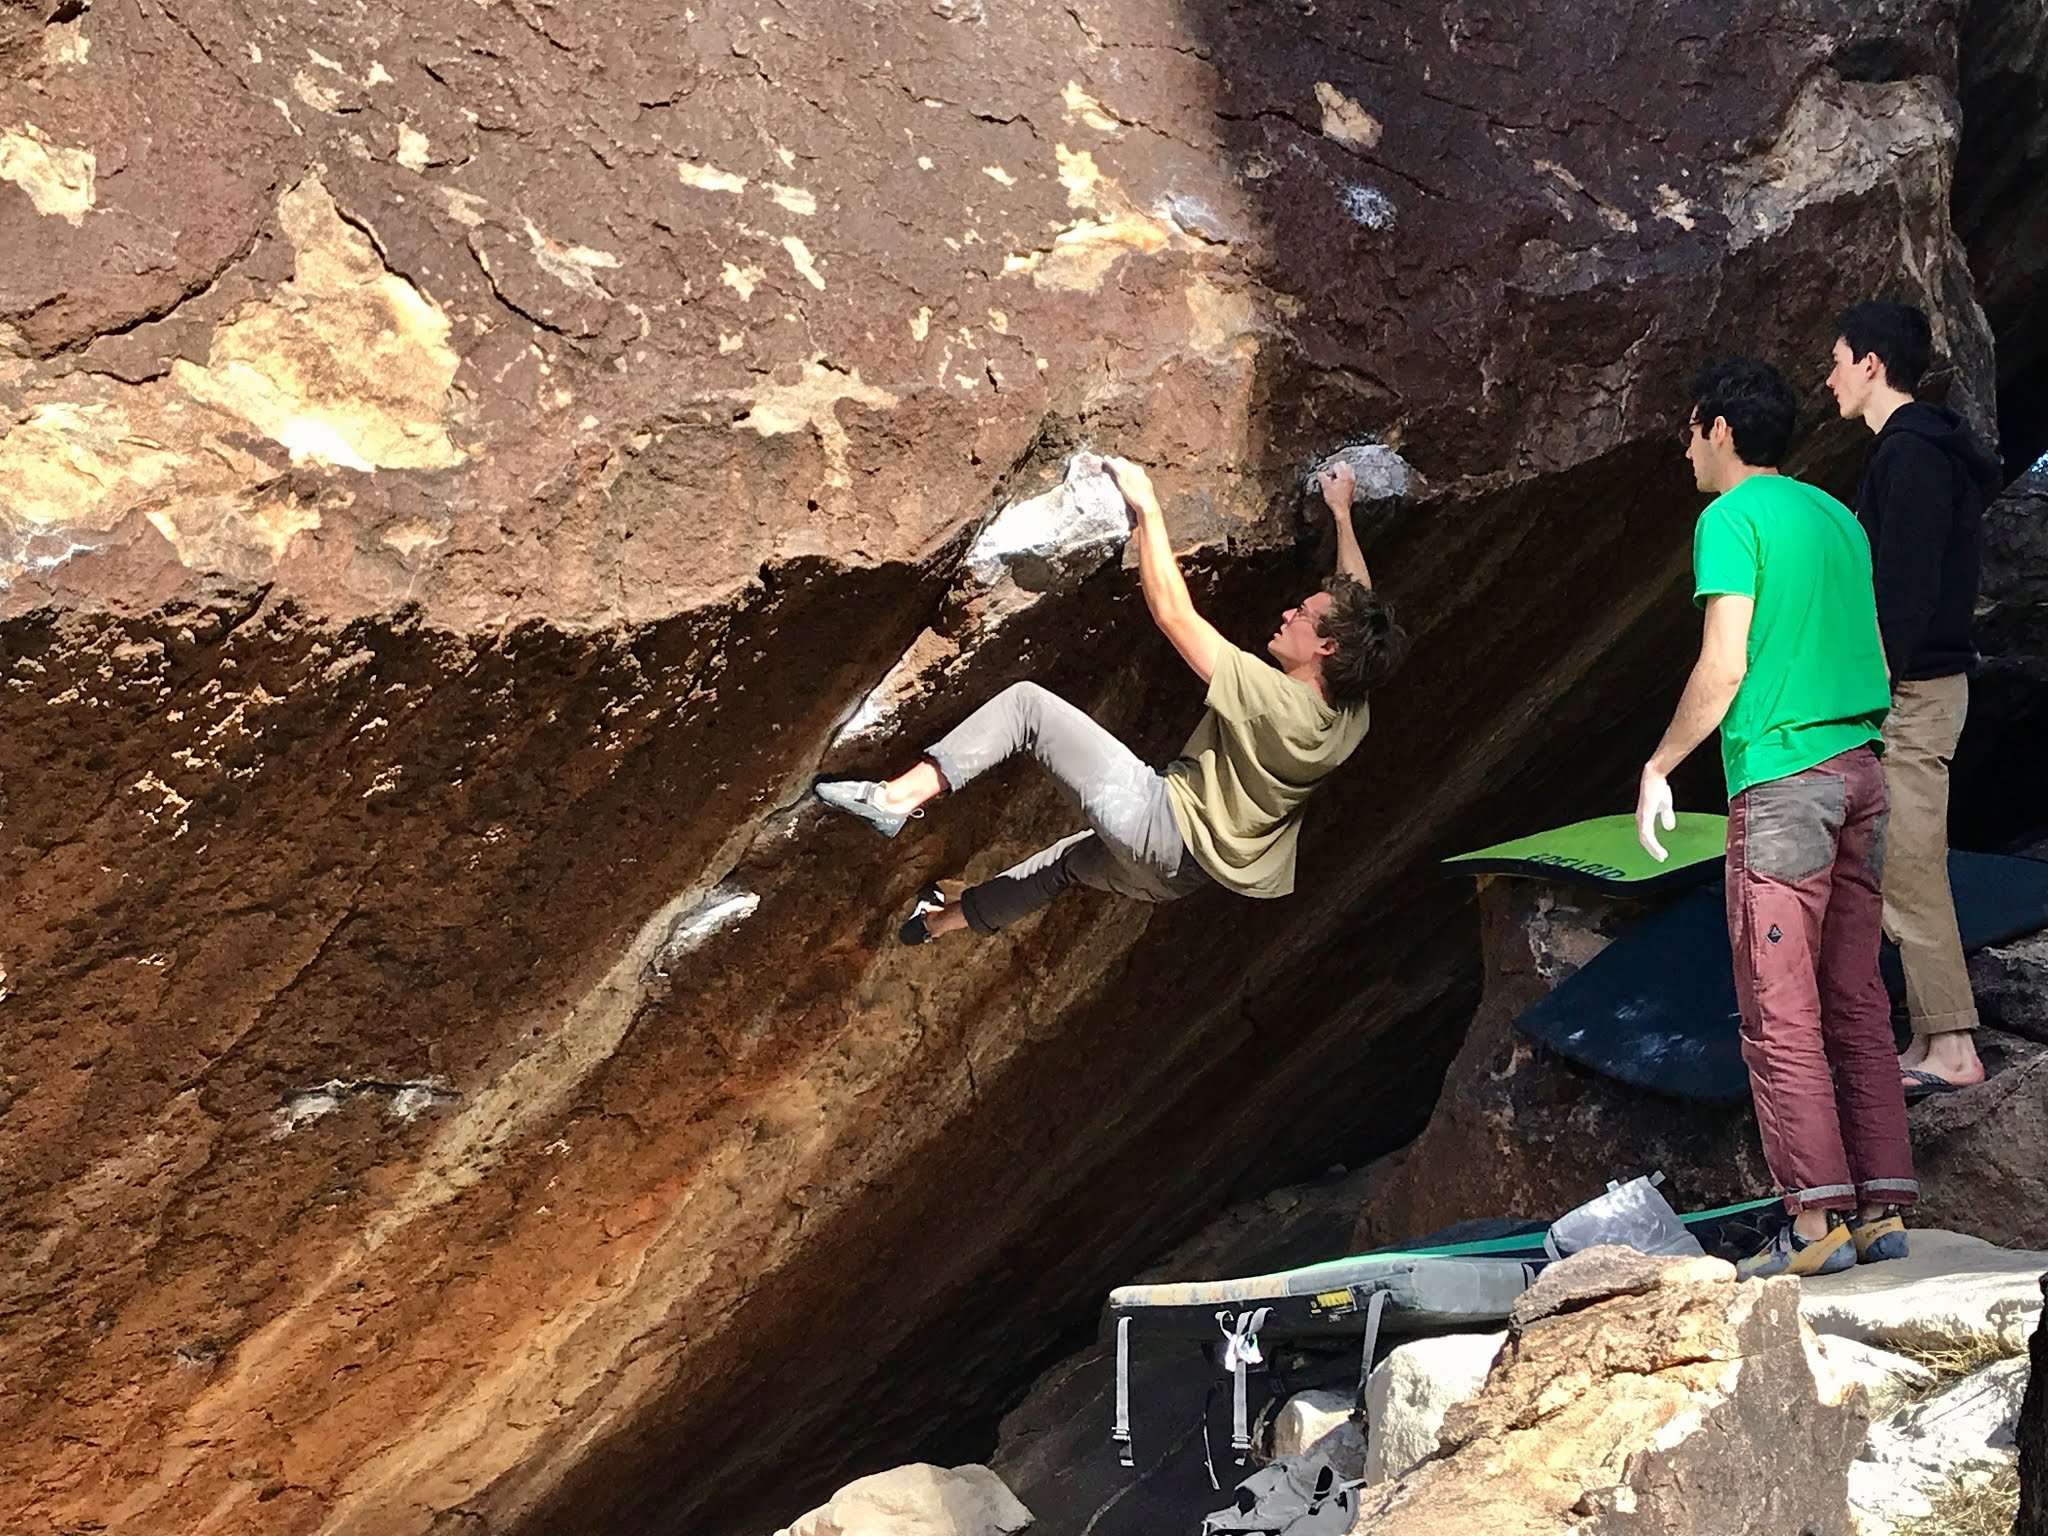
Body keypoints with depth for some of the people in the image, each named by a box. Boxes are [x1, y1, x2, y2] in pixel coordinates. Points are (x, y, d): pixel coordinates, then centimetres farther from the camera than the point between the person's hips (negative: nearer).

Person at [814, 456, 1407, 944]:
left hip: (1159, 821, -9)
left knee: (1027, 701, -10)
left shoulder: (1270, 698, -25)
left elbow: (1172, 613, -24)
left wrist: (1146, 505, -18)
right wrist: (1342, 514, 26)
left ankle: (897, 797, -17)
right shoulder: (1350, 718, -3)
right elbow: (1357, 605, 16)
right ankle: (961, 913, 55)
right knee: (1073, 857, 38)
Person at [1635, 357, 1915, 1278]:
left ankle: (1816, 1218, -8)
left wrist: (1659, 766, -3)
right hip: (1862, 769, 8)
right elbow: (1870, 650, 17)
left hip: (1780, 779, -7)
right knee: (1857, 1002, 9)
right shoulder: (1837, 517, 16)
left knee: (1780, 1012, -5)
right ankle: (1880, 1209, 9)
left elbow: (1724, 667, -13)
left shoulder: (1732, 518, -6)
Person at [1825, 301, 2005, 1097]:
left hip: (1911, 692, -11)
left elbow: (1908, 591, -22)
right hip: (1915, 685, 11)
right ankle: (1934, 1042, 15)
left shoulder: (1910, 455, -15)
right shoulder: (1920, 450, 17)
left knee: (1909, 870, -8)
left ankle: (1950, 1048, -6)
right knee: (1908, 871, 12)